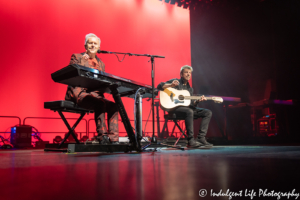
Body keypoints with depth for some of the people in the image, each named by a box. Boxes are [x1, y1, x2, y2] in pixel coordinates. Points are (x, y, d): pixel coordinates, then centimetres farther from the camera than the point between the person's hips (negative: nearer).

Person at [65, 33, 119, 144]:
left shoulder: (101, 63, 21)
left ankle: (113, 139, -20)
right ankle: (102, 137, -29)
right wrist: (81, 63, -17)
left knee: (113, 106, -19)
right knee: (100, 104, -33)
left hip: (95, 94, 6)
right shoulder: (76, 57, 7)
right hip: (79, 92, -6)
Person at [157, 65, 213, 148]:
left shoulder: (190, 89, 23)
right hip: (174, 107, -7)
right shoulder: (175, 81, 6)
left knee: (208, 113, -8)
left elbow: (191, 104, 16)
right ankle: (191, 141, -34)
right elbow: (159, 86, -5)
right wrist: (171, 85, -22)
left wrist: (198, 101, -5)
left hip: (187, 108, 7)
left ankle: (201, 138, -16)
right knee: (189, 112, -38)